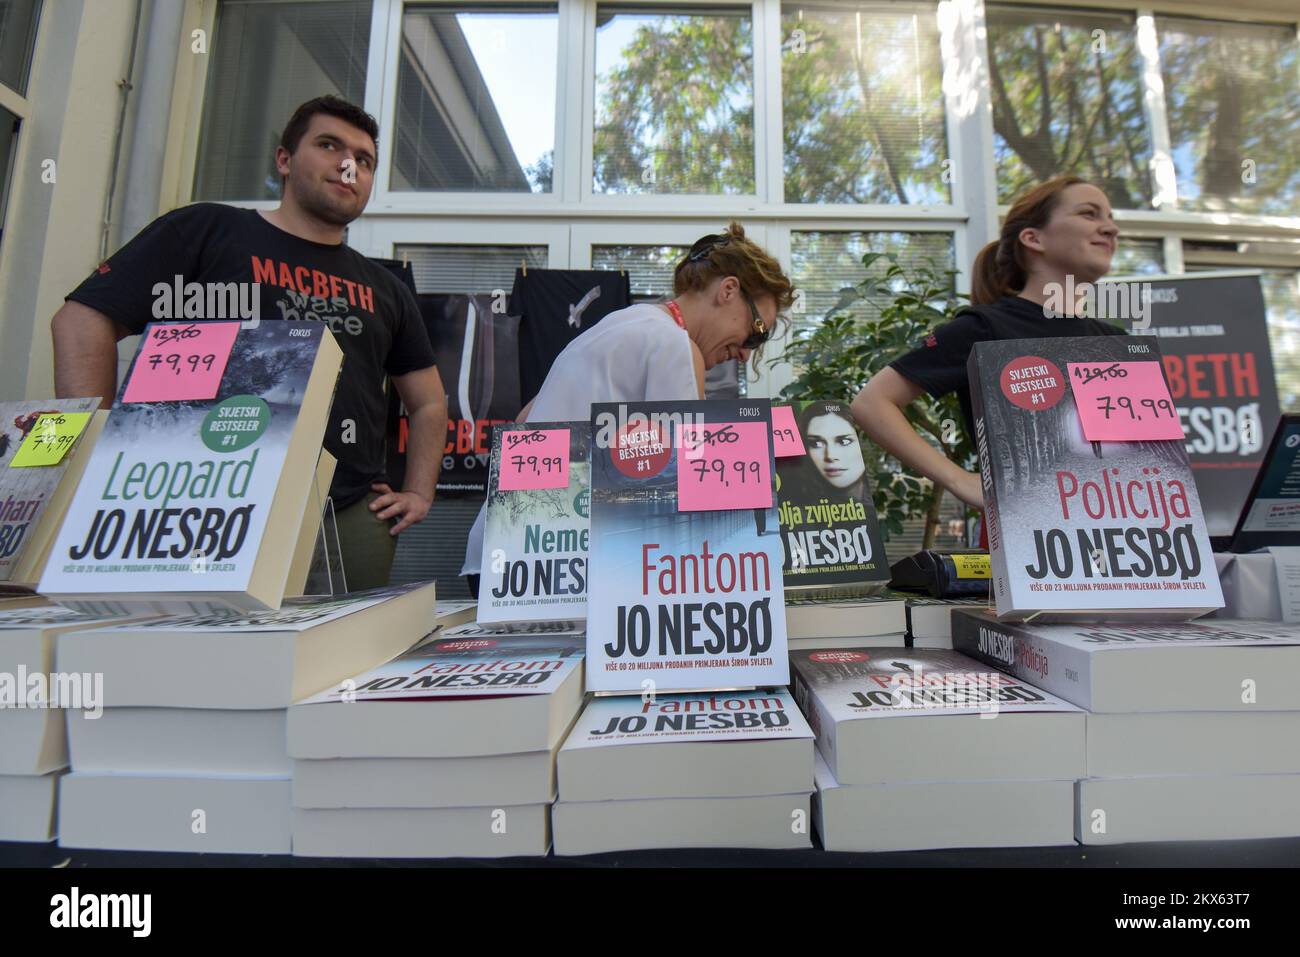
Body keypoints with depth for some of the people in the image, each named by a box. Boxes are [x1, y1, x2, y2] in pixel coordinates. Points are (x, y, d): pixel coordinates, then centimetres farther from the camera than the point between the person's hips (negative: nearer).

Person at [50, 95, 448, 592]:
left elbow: (429, 402, 21)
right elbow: (82, 321, 0)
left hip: (353, 518, 4)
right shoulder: (206, 231, 6)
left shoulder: (385, 290, 17)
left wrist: (418, 494, 8)